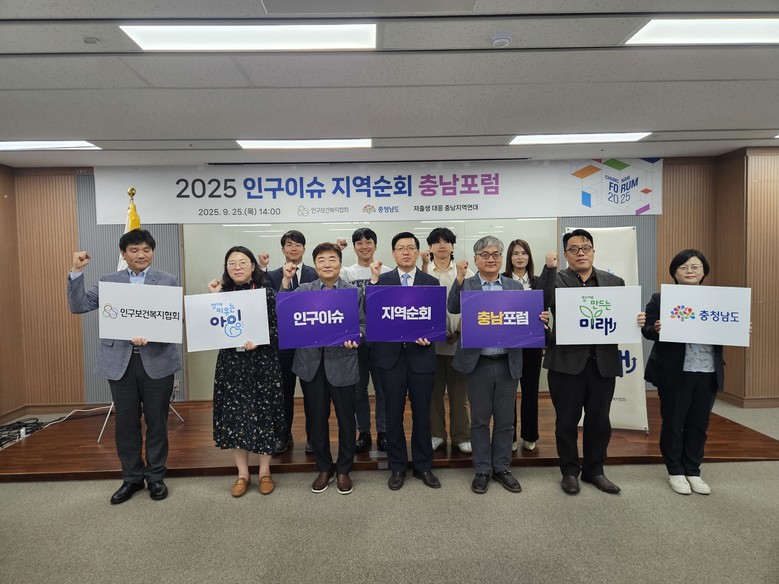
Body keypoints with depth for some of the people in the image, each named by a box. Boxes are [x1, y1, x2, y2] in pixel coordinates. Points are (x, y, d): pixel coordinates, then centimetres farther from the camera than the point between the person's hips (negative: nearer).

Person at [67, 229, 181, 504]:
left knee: (157, 421, 8)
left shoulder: (168, 281, 2)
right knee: (125, 423, 10)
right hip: (120, 361, 2)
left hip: (157, 361, -1)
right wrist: (77, 272, -9)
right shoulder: (108, 281, 8)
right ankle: (131, 478, 27)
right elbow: (79, 306, 1)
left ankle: (155, 476, 25)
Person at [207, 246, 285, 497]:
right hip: (231, 363, 3)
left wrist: (257, 341, -22)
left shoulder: (266, 292, -4)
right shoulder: (222, 293, 5)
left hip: (262, 362, -2)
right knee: (233, 417, 6)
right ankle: (242, 474, 23)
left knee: (263, 414, 5)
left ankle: (265, 472, 22)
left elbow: (276, 329, -5)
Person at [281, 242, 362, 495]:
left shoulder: (354, 291, 1)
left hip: (341, 362, -1)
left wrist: (354, 337, -21)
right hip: (311, 363, 2)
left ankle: (343, 469, 28)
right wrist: (286, 281, -13)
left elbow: (362, 324, 0)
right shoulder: (305, 289, 5)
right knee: (317, 418, 13)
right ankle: (324, 468, 32)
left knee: (346, 418, 8)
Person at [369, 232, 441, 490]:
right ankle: (397, 467, 24)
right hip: (391, 355, 0)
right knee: (394, 414, 8)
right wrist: (374, 279, -15)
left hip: (421, 355, 0)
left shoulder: (431, 282, 5)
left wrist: (428, 336, -15)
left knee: (422, 413, 10)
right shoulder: (383, 280, 4)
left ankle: (423, 466, 27)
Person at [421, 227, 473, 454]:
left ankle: (461, 436, 19)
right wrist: (425, 265, -19)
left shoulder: (465, 272, 5)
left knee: (459, 392, 7)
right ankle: (436, 434, 23)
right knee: (434, 391, 10)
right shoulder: (424, 272, 4)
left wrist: (459, 332, -8)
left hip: (460, 341, 0)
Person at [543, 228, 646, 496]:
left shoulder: (614, 282, 11)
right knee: (567, 420, 9)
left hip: (603, 363, 3)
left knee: (599, 421, 13)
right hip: (567, 362, -3)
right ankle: (569, 471, 26)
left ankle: (594, 470, 31)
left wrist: (637, 321, -12)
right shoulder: (554, 281, -1)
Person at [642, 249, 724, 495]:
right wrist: (656, 329, -28)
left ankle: (693, 471, 28)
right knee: (673, 423, 7)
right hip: (674, 373, -3)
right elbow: (647, 329, -7)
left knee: (699, 424, 12)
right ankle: (675, 472, 22)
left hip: (708, 373, 3)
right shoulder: (661, 298, -2)